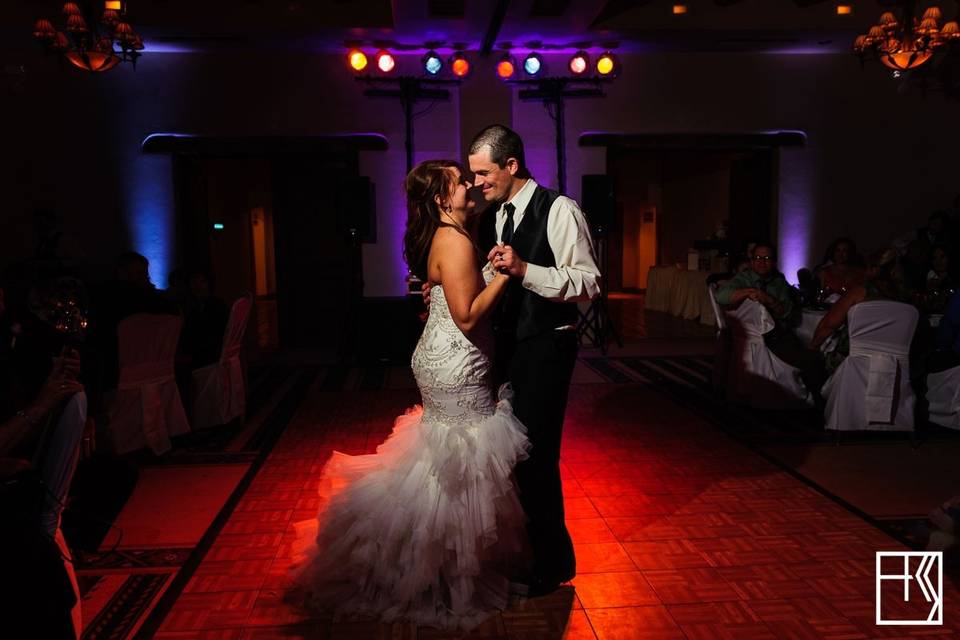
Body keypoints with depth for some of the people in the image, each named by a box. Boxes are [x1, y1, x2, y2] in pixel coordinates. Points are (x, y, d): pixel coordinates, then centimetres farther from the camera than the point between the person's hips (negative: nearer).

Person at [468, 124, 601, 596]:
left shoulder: (559, 210, -12)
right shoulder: (491, 216, 11)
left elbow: (588, 283, -19)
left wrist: (523, 269, -29)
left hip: (545, 347, -8)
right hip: (504, 344, 8)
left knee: (536, 452, -4)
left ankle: (552, 562, 17)